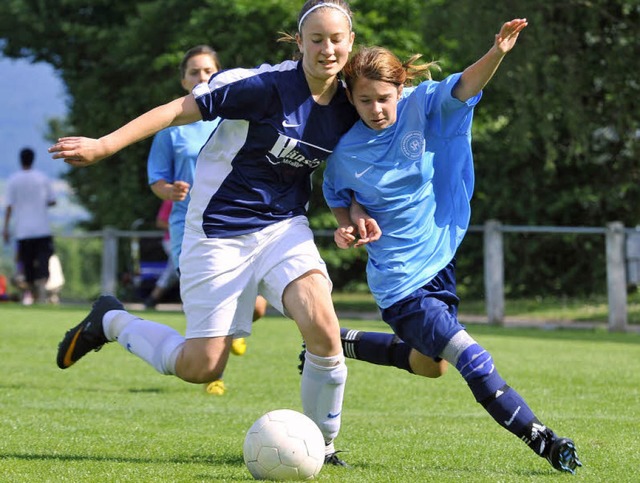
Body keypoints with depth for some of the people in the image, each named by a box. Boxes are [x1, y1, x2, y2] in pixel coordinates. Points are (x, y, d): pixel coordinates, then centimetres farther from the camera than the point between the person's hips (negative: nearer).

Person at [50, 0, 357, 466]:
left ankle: (323, 444, 0)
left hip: (284, 226, 4)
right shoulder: (267, 84, -19)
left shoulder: (346, 108, -1)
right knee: (201, 367, -1)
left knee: (323, 330, -23)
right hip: (220, 231, -4)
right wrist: (105, 145, -21)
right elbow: (183, 109, -17)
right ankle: (111, 321, 27)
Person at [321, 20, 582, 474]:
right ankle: (541, 439, -8)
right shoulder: (345, 153, -10)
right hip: (402, 279, -5)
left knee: (428, 361, 23)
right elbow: (340, 197, 9)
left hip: (440, 254, 5)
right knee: (473, 361, -16)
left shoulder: (422, 106, -9)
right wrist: (351, 223, -12)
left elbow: (462, 88, -26)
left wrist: (497, 53, -44)